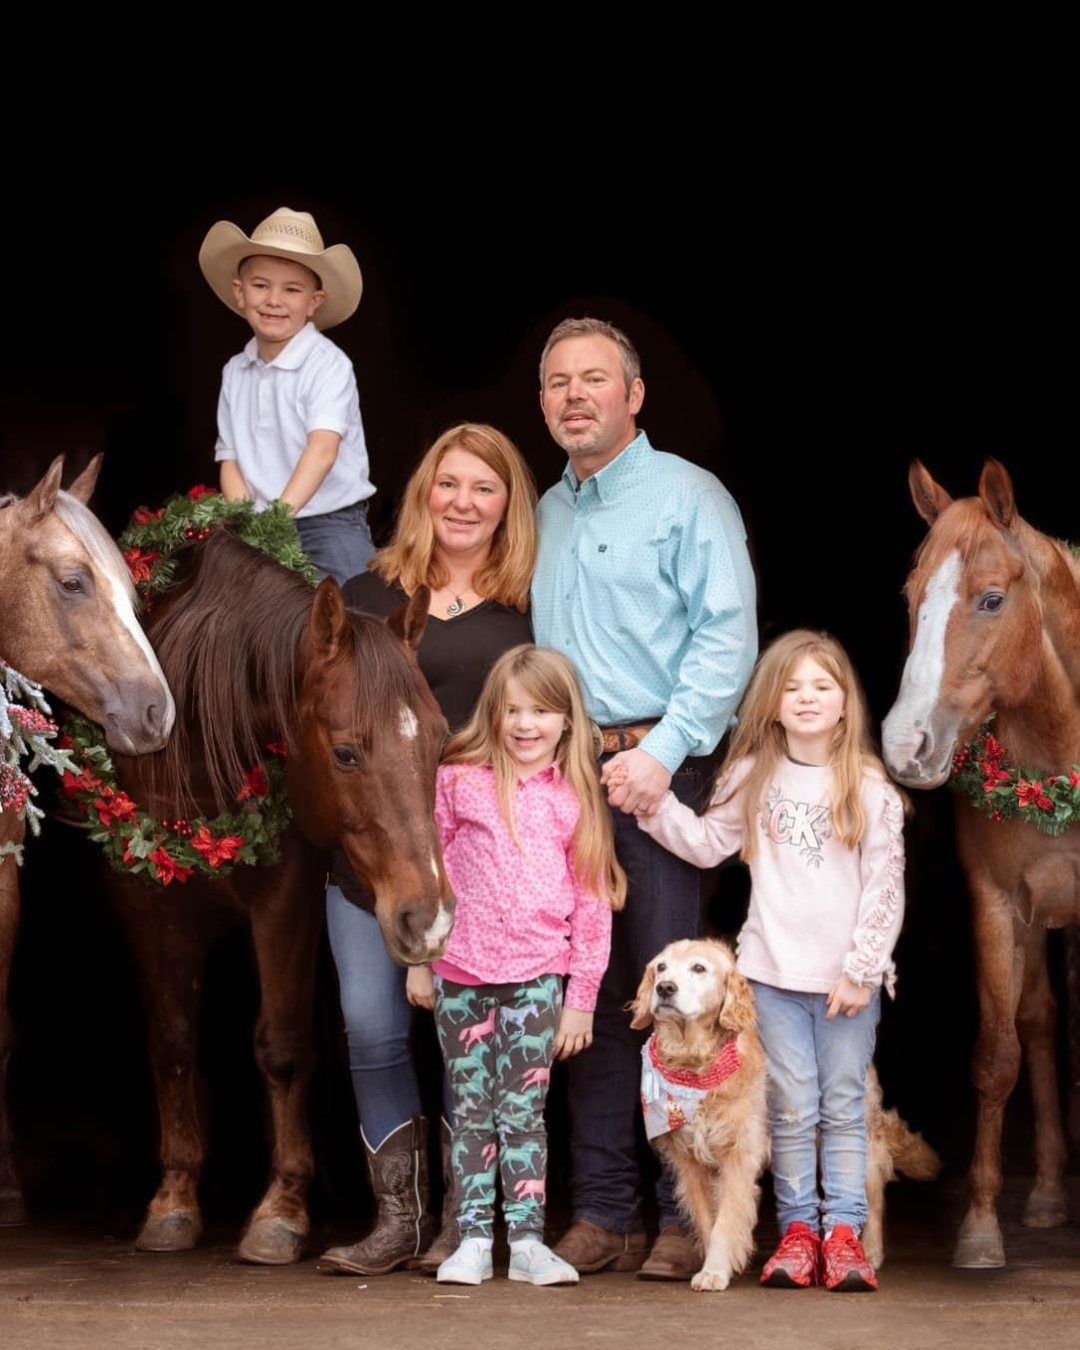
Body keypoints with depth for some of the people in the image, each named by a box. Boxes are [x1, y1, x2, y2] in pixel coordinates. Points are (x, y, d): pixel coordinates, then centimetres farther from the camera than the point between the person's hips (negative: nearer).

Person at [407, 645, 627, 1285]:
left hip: (537, 975, 0)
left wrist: (581, 996, 2)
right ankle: (474, 1239, 10)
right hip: (461, 973, 0)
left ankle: (528, 1239, 8)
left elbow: (592, 901, 4)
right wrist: (418, 959, 6)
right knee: (472, 1109, 6)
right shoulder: (460, 781, 1)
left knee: (524, 1110, 3)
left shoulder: (575, 798, 2)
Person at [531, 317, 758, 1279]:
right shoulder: (549, 513, 19)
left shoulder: (686, 495, 0)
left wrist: (663, 749, -17)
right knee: (589, 994, 6)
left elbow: (727, 637, -10)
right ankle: (605, 1214, 11)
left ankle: (691, 1217, -2)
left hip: (658, 770, -6)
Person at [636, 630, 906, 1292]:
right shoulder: (754, 777, 3)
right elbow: (709, 843, 10)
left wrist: (863, 969, -8)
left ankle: (844, 1231, 8)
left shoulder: (870, 787, -5)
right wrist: (656, 807, -3)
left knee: (844, 1107, 4)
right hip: (775, 971, 2)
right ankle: (798, 1225, 13)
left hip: (849, 978, -2)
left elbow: (885, 887, -5)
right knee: (791, 1109, 5)